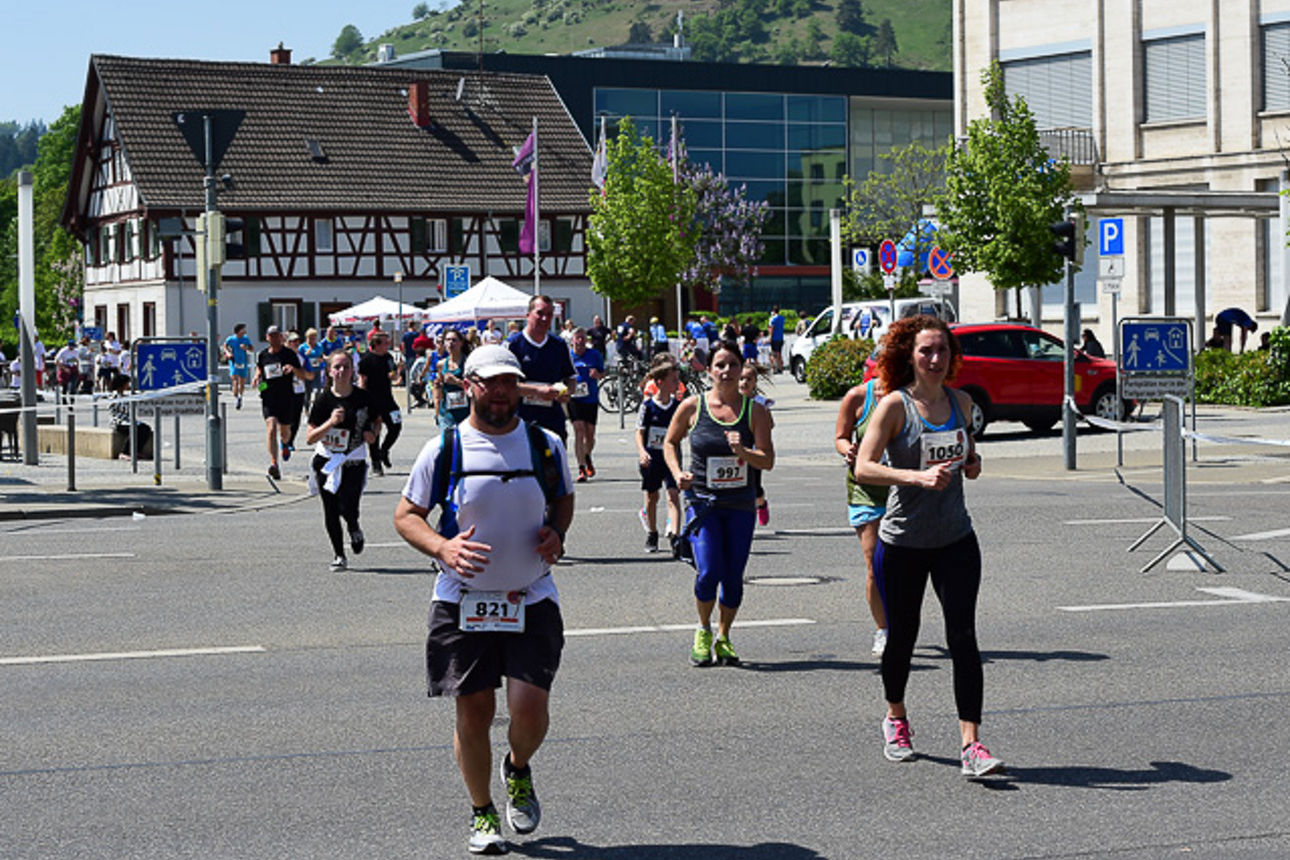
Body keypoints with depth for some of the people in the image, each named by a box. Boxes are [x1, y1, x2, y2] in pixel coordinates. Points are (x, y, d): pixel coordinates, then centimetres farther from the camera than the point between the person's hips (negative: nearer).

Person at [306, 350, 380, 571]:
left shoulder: (363, 397, -5)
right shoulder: (324, 399, -8)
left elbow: (377, 420, 15)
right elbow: (309, 438, -9)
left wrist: (372, 433, -6)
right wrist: (331, 422, -23)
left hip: (354, 462, 0)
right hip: (327, 461, 0)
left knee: (348, 509, -15)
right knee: (331, 512, 3)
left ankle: (354, 529, 21)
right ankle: (339, 555, 22)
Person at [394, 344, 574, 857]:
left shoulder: (546, 445, 3)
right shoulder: (443, 449, -3)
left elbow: (564, 500, 20)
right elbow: (405, 515, 3)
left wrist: (556, 534, -2)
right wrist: (442, 548, -16)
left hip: (532, 602, 1)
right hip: (463, 602, -1)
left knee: (531, 709, -11)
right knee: (473, 714, 3)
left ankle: (519, 771, 24)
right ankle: (482, 813, 24)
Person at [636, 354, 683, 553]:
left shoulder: (678, 406, 0)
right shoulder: (648, 406, -8)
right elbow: (639, 432, -8)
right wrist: (642, 452, -22)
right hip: (651, 459, -1)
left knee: (673, 495, -13)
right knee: (651, 497, 13)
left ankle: (675, 535, -20)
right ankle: (651, 534, 33)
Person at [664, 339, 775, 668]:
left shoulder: (755, 411, -1)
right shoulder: (692, 407, -2)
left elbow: (768, 461, -4)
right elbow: (671, 442, 14)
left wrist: (742, 452, -23)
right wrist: (677, 473, -3)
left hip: (740, 505, 1)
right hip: (702, 502, -1)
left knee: (733, 577, 3)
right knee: (708, 572, -14)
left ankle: (723, 637, 24)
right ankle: (703, 632, 12)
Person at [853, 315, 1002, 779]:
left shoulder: (961, 401, 5)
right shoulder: (895, 405, -10)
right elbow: (863, 467, -18)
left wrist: (972, 462, 1)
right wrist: (919, 477, -30)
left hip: (956, 539, 3)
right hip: (903, 542, -3)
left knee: (963, 637, -9)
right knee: (902, 636, 11)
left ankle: (971, 744, -12)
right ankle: (896, 718, 37)